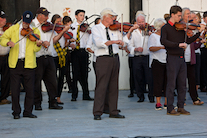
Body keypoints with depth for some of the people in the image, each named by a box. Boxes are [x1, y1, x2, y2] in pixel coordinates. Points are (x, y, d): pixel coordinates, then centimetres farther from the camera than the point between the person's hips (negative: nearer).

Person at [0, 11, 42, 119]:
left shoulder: (35, 31, 6)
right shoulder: (13, 29, 8)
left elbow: (35, 49, 0)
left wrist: (38, 45, -22)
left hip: (28, 63, 0)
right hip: (15, 63, 0)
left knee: (30, 88, 2)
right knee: (15, 89, 3)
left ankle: (28, 111, 14)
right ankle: (16, 112, 15)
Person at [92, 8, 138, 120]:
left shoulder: (114, 29, 14)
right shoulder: (96, 29, -1)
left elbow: (124, 40, 17)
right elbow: (99, 42, -18)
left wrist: (130, 31, 6)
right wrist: (113, 41, -27)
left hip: (115, 59, 6)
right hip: (103, 59, -6)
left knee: (113, 86, 9)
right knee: (101, 86, -9)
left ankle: (113, 112, 14)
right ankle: (97, 113, -4)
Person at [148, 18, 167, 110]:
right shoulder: (153, 36, -1)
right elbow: (151, 48, -16)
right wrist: (161, 47, -30)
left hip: (167, 61, 5)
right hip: (157, 62, -5)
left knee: (167, 82, 3)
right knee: (158, 82, -4)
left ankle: (166, 103, 8)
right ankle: (158, 103, 2)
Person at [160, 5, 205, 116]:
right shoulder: (165, 28, -5)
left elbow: (188, 41, 18)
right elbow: (163, 41, -21)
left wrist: (199, 32, 9)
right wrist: (178, 44, -28)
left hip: (181, 59, 6)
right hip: (172, 58, -6)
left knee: (182, 84, 9)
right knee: (171, 84, -3)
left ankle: (181, 107, 18)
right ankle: (170, 109, 4)